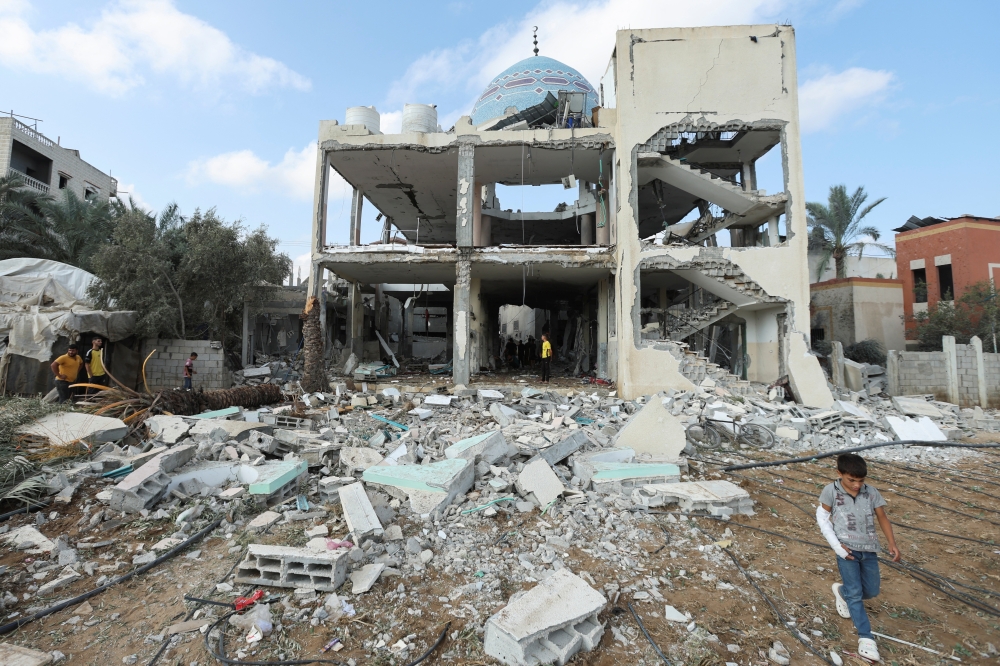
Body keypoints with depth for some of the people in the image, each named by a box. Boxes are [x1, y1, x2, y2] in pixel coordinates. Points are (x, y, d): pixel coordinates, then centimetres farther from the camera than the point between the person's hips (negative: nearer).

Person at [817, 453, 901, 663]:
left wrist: (892, 544, -7)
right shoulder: (831, 491, -13)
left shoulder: (871, 493, -6)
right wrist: (836, 545, -10)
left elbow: (882, 517, 5)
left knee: (871, 591, 14)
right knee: (855, 593, -4)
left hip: (868, 549, 4)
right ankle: (866, 637, 8)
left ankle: (842, 591, 43)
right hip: (847, 549, -4)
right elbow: (822, 517, -4)